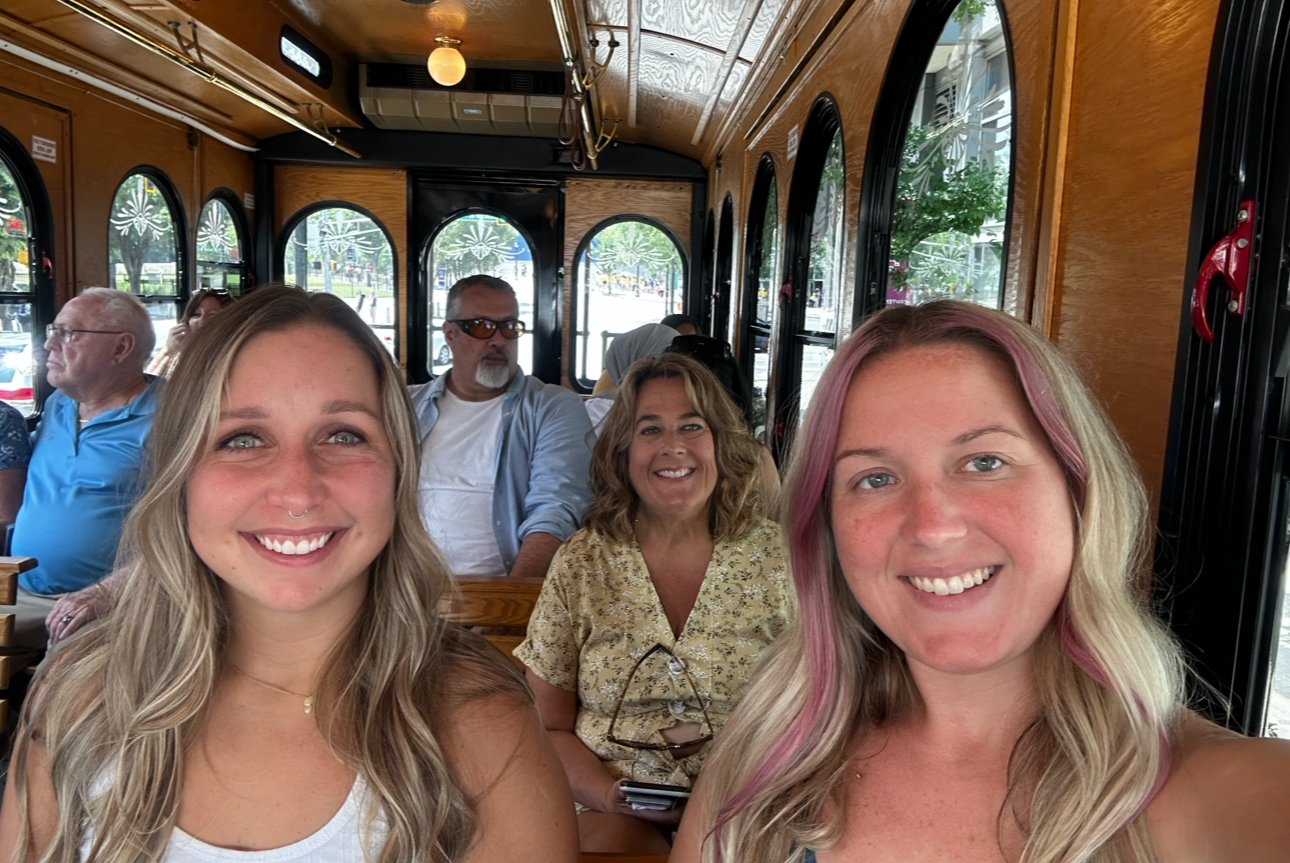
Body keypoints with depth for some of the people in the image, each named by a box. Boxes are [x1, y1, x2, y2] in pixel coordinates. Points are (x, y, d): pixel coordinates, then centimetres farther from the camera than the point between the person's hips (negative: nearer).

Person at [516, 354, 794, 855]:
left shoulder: (777, 557, 0)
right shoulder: (580, 565, 0)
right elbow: (550, 726, 5)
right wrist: (606, 793, -12)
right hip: (617, 811, -1)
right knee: (608, 845, -31)